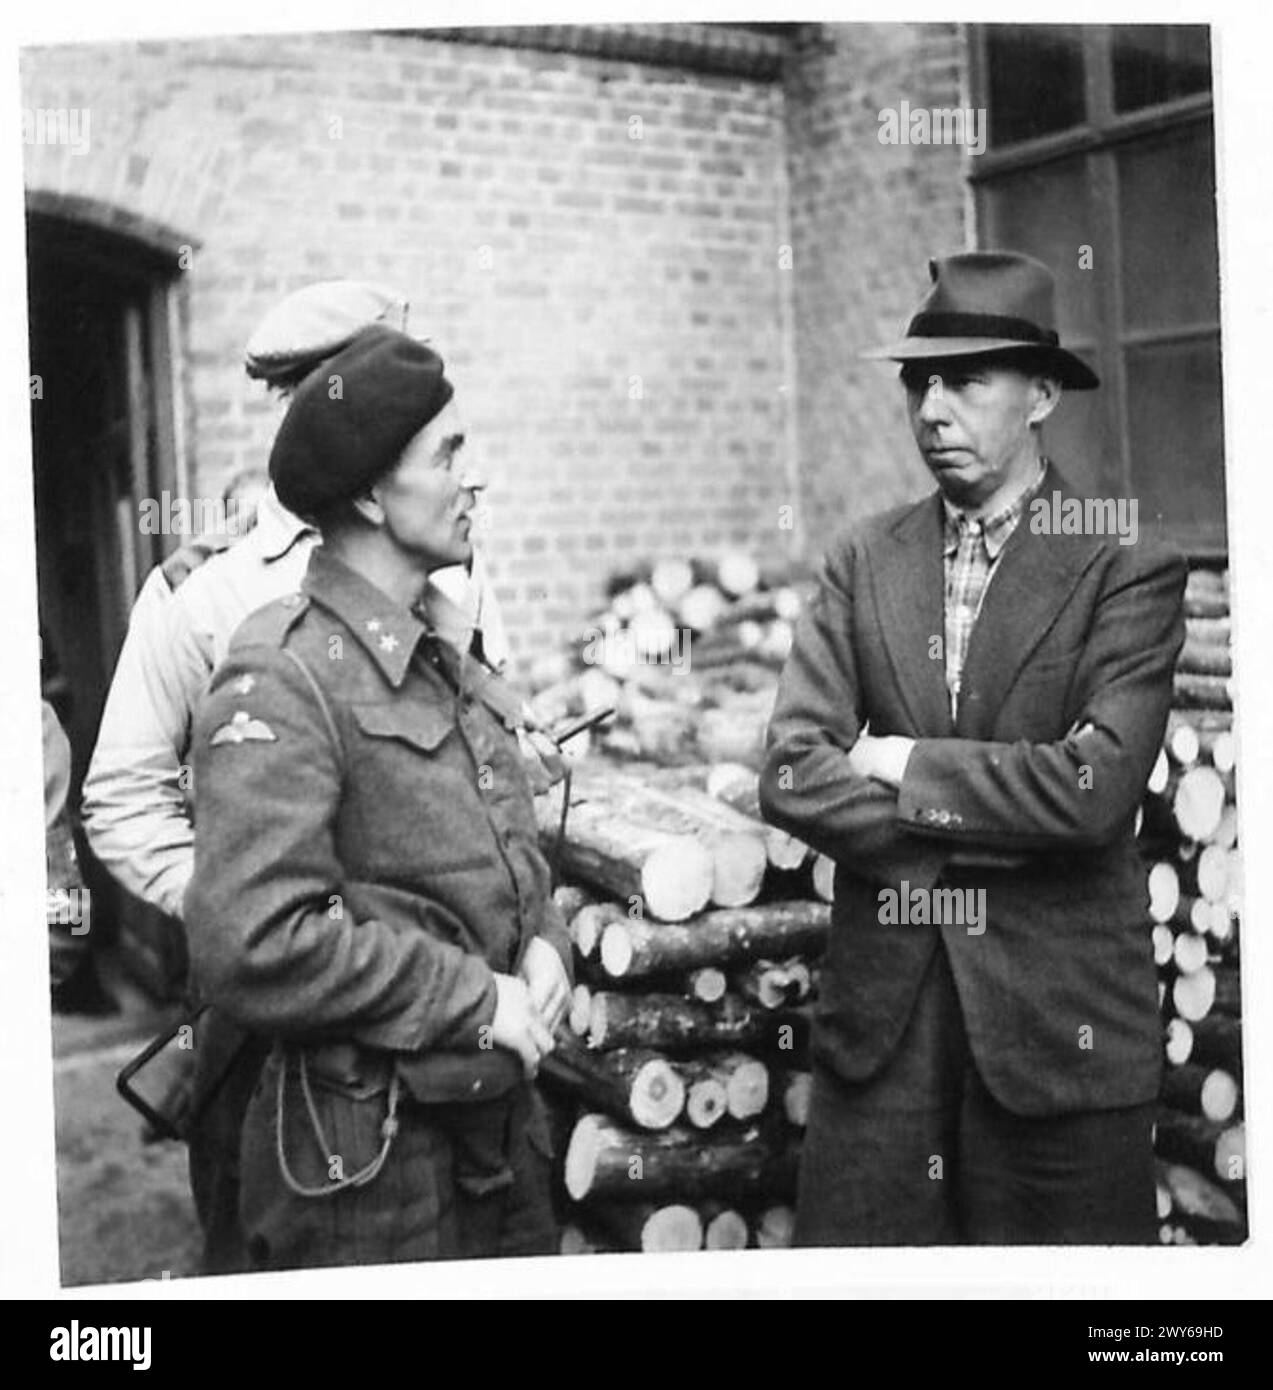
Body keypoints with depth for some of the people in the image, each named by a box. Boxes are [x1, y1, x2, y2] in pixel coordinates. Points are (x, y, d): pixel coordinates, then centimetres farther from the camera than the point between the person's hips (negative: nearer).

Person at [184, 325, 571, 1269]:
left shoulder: (449, 667, 10)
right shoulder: (284, 680, -17)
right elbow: (252, 948, -26)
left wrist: (544, 944, -2)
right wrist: (475, 1000, -19)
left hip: (506, 1129, 8)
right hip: (369, 1165, -8)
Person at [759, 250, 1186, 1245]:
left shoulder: (1126, 565, -5)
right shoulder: (865, 559, 6)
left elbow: (1094, 790, -17)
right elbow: (792, 775, -2)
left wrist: (904, 766, -9)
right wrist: (992, 828, -10)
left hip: (1059, 1014, -3)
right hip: (881, 1007, 3)